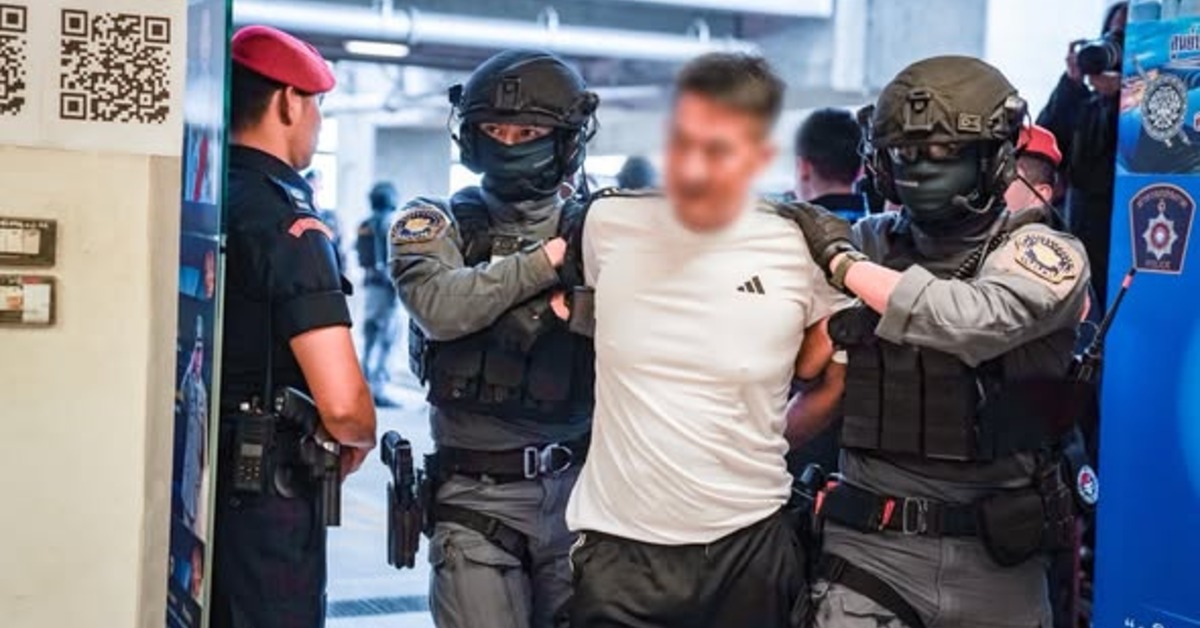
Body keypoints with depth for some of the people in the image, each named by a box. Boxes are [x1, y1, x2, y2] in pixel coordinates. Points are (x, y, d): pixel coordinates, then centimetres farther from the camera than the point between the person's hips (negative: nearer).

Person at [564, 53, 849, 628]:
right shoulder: (609, 224, -4)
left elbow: (838, 379, 7)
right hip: (620, 542, 1)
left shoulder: (801, 252, -8)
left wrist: (767, 438, 5)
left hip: (748, 545, 0)